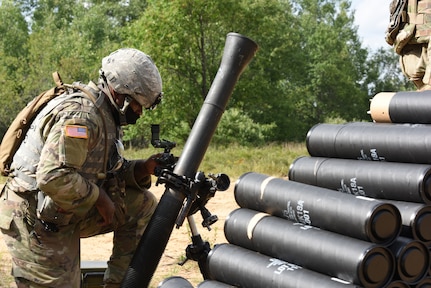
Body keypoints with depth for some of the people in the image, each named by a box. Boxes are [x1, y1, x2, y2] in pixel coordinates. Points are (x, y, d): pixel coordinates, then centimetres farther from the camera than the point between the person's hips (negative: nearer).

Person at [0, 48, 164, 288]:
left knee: (143, 205, 4)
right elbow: (52, 178, -32)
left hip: (67, 212, 9)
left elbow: (107, 170, 14)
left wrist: (143, 169, -3)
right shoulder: (80, 115, -24)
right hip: (35, 220, -9)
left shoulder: (106, 115, 8)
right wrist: (99, 198, -20)